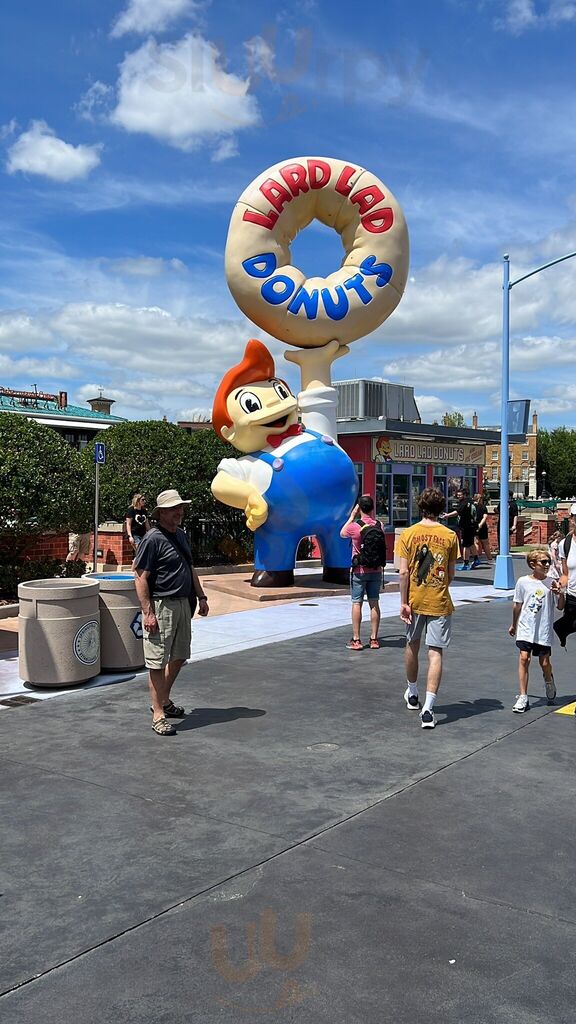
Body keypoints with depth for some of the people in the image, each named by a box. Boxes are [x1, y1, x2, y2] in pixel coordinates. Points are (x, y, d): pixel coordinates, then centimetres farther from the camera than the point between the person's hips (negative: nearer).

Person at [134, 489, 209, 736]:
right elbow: (140, 578, -17)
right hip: (160, 606, -9)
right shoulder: (153, 539, -14)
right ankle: (158, 715, 5)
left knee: (179, 657, 18)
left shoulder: (181, 535, 13)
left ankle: (164, 701, 35)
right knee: (157, 662, -2)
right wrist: (147, 613, -21)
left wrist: (201, 597, 20)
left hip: (183, 604, 9)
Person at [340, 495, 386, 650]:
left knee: (357, 603, 1)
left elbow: (342, 533, 8)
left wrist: (352, 516, 10)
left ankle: (356, 640, 1)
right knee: (374, 603, 7)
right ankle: (374, 639, 10)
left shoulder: (355, 526, -14)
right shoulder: (379, 525, -2)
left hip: (359, 571, -4)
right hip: (376, 570, 4)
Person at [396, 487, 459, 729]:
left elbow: (404, 572, -9)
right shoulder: (450, 535, -4)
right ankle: (428, 708, -10)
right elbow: (451, 572, 3)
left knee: (412, 646, 20)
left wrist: (403, 602, -4)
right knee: (435, 652, -1)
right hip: (439, 602, -1)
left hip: (415, 600, 1)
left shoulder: (407, 534, -5)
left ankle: (412, 694, 39)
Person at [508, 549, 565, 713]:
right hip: (525, 629, 0)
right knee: (524, 658, -9)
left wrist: (560, 593, -18)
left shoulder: (551, 583, -2)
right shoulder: (523, 582, -1)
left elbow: (560, 606, 2)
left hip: (544, 631, 0)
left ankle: (549, 682, 40)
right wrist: (514, 624, 18)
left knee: (544, 663, 5)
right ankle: (523, 698, -3)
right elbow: (517, 605, 9)